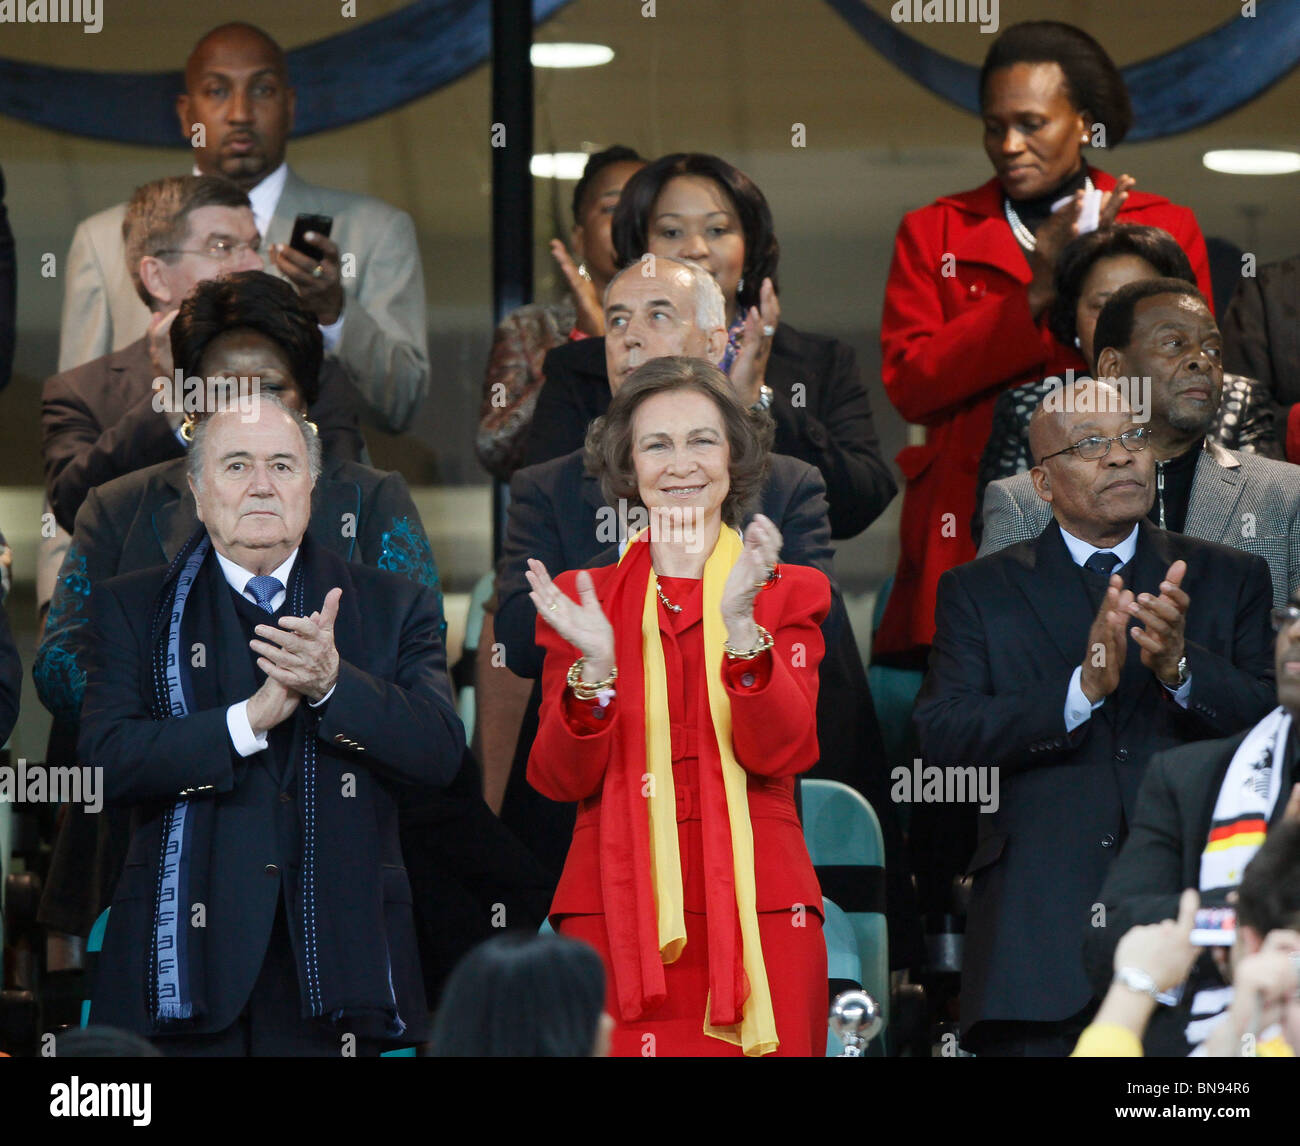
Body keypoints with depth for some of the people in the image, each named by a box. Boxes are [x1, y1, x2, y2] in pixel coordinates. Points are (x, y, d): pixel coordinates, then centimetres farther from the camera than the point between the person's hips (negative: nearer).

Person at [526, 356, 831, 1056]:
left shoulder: (791, 593, 8)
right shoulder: (582, 598, 10)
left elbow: (777, 752, -6)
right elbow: (559, 780, 2)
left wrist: (740, 624, -19)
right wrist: (596, 667, -14)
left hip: (754, 913, 0)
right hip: (613, 911, 0)